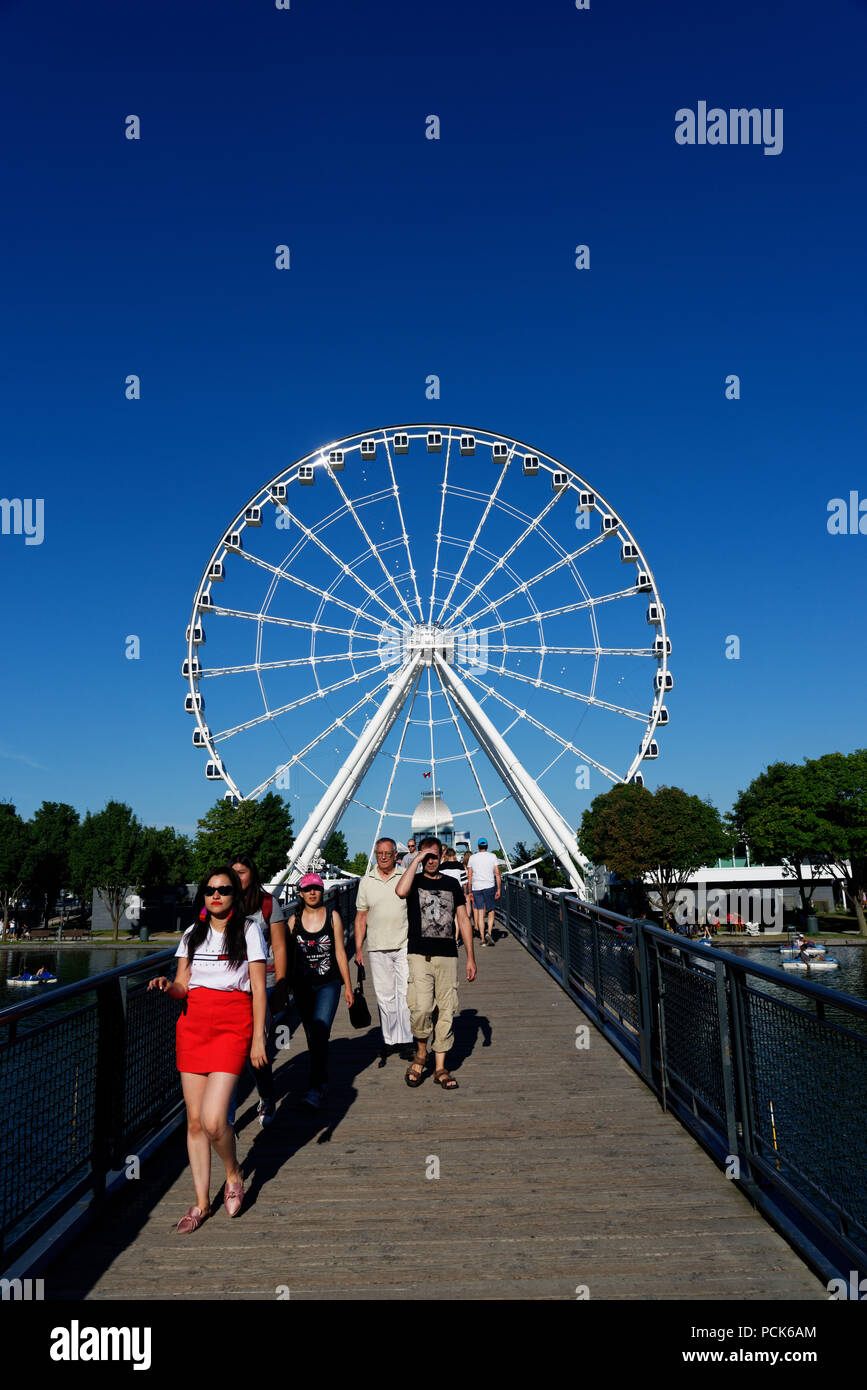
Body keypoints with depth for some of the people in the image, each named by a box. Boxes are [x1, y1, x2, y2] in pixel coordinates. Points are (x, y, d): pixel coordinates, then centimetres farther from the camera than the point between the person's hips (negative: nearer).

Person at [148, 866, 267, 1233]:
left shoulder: (249, 930, 0)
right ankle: (201, 1202, 22)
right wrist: (166, 984, -11)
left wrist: (258, 1038, -6)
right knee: (194, 1121, 6)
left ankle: (233, 1174, 17)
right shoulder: (192, 934, 12)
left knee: (213, 1120, -13)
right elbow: (182, 987, 11)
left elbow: (258, 989, -1)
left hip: (233, 1025, -4)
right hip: (194, 1024, 4)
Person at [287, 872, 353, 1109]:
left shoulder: (332, 916, -1)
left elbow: (340, 952, 2)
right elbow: (286, 954, 7)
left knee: (320, 1033, -16)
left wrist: (348, 986, 3)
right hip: (303, 985, 3)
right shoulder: (294, 920, 1)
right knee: (312, 1036, 12)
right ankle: (323, 1080, 32)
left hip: (328, 984, -2)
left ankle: (316, 1090, -14)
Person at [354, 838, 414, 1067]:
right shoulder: (366, 881, 7)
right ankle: (389, 1040, 18)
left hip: (405, 946, -2)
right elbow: (361, 917, 10)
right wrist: (358, 949, 5)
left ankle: (406, 1040, 9)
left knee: (406, 994, -2)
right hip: (378, 948, 2)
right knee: (385, 997, 7)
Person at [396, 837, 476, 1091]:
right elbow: (401, 891, -22)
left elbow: (463, 920, 14)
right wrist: (416, 860, -13)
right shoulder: (415, 881, 4)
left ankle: (440, 1068, 15)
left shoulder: (451, 884, 13)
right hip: (419, 955, -3)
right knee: (421, 1009, -16)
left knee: (446, 1012, 3)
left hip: (447, 956, 3)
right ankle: (421, 1054, 10)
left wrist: (471, 957, 10)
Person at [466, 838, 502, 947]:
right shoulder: (493, 857, 2)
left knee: (480, 913, 4)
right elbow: (497, 874, -3)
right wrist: (499, 890, 1)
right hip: (489, 887, -1)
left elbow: (469, 876, 5)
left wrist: (469, 892, 10)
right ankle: (489, 933, -12)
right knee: (491, 911, 9)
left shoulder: (472, 858, 6)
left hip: (476, 887, 1)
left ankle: (482, 939, 2)